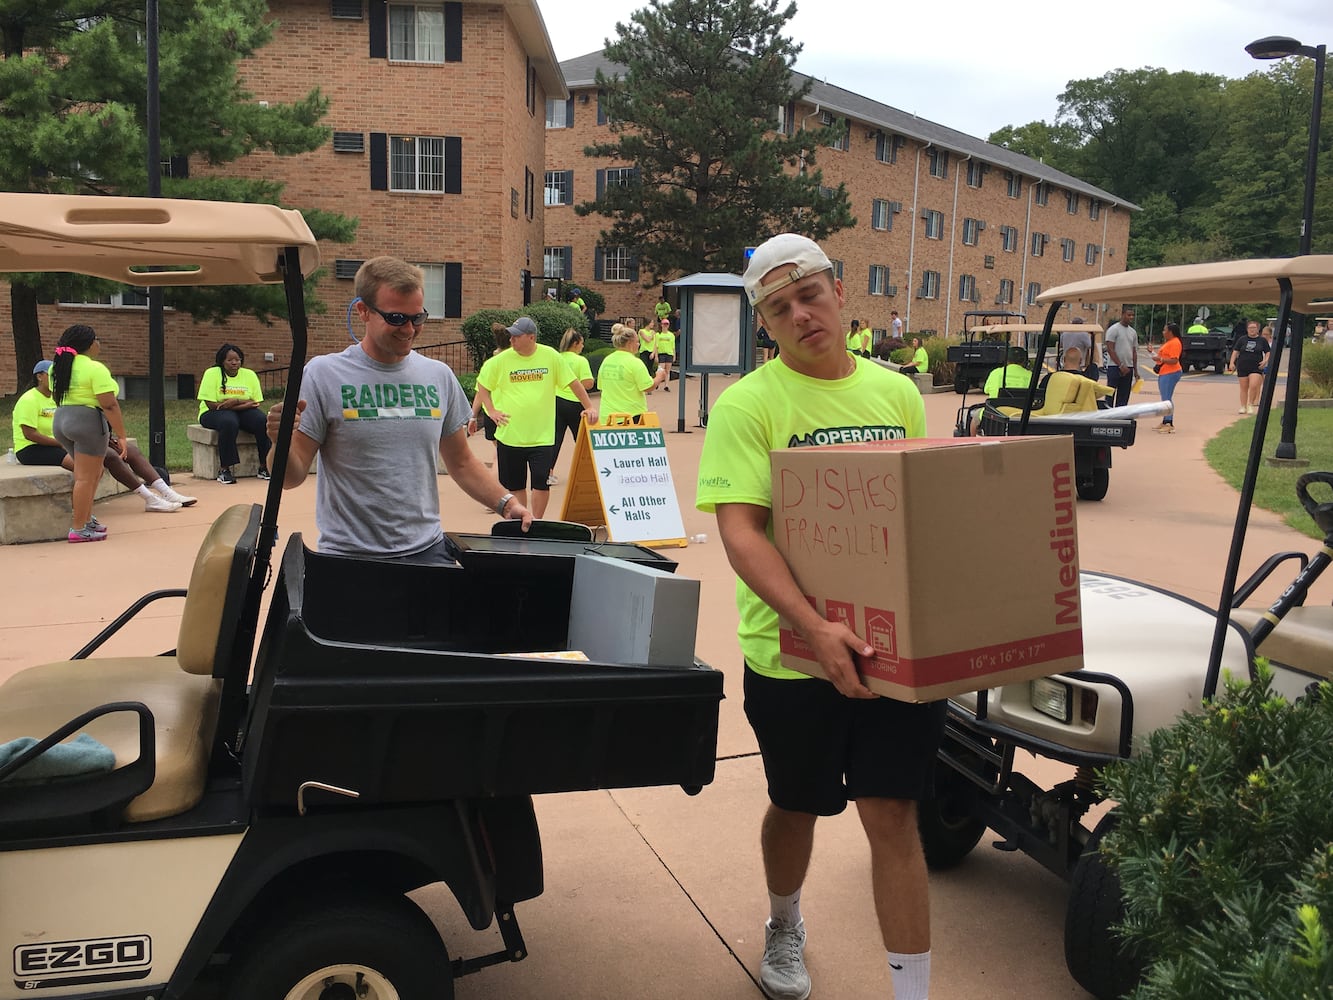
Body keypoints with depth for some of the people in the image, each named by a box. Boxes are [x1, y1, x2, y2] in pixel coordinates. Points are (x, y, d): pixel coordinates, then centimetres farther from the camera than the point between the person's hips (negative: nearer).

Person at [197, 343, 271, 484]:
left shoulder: (250, 375, 6)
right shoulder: (212, 374, -4)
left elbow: (256, 403, -1)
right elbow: (211, 404, -14)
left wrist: (235, 402, -19)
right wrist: (243, 401, -16)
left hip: (244, 412, 4)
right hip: (215, 413, -3)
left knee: (263, 422, -26)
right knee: (229, 422, -38)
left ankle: (264, 467, -17)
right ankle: (224, 469, -33)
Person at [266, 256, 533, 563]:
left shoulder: (440, 376, 7)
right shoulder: (322, 374, -5)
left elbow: (462, 462, 15)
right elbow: (291, 477, -7)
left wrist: (506, 503, 1)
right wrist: (282, 442, -28)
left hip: (428, 550, 3)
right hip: (347, 557, -3)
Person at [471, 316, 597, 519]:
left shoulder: (551, 356, -4)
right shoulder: (501, 360, -2)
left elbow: (573, 383, 5)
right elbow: (482, 386, 11)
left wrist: (589, 407, 2)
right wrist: (492, 411, 0)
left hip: (542, 435, -1)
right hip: (510, 434, 1)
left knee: (541, 483, -4)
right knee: (516, 485, 11)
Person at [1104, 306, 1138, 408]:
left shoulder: (1133, 332, 14)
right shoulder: (1113, 329, -7)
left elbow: (1134, 352, 18)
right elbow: (1110, 349, -13)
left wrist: (1135, 370, 13)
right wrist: (1121, 366, -16)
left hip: (1128, 368, 7)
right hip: (1115, 367, -7)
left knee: (1123, 398, 8)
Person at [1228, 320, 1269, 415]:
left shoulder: (1262, 340, 6)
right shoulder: (1242, 339, 7)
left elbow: (1268, 353, 10)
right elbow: (1235, 351, 7)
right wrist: (1232, 362, -4)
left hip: (1256, 368, -2)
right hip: (1242, 367, 2)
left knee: (1254, 386, -17)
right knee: (1244, 388, 5)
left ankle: (1251, 405, -1)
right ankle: (1243, 407, 14)